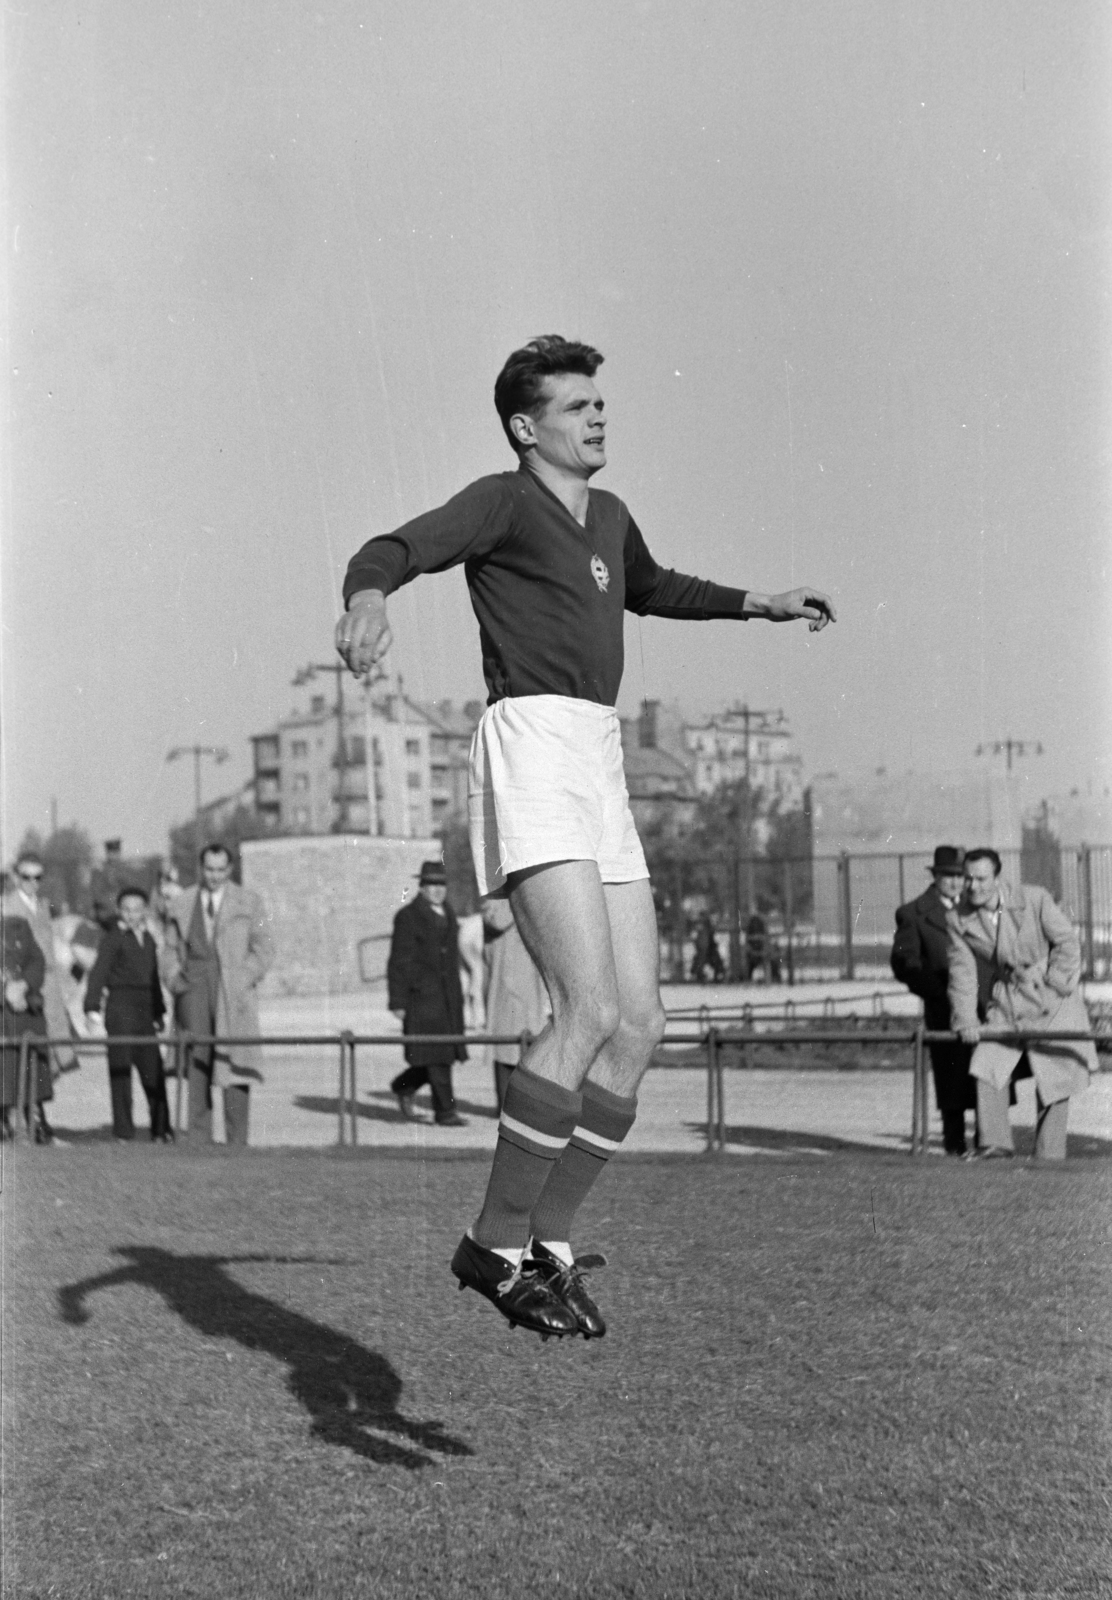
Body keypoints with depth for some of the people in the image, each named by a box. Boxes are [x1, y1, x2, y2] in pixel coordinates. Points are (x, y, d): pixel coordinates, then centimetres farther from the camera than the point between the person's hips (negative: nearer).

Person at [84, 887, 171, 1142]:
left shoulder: (148, 939, 15)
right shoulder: (113, 938, -4)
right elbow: (98, 973, -11)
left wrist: (159, 1013, 19)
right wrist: (92, 1008, -22)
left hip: (146, 1011, 6)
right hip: (120, 1008, -5)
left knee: (153, 1070, 6)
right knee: (120, 1070, -1)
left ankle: (161, 1130, 12)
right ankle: (123, 1132, 2)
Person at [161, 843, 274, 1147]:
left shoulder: (248, 902, 8)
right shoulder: (181, 904, 14)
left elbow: (264, 948, 6)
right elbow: (170, 950, 19)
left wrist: (242, 980, -7)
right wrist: (174, 980, 1)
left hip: (234, 992, -1)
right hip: (194, 987, 1)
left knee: (234, 1063, -6)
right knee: (197, 1060, -8)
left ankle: (237, 1141, -4)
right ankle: (199, 1136, -5)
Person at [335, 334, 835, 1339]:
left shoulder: (608, 518, 26)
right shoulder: (503, 502, 1)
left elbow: (650, 589, 48)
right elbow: (392, 552, -16)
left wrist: (761, 604, 52)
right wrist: (369, 598, -40)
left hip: (600, 769, 8)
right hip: (531, 748, -8)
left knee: (639, 1024, 0)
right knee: (591, 1013, -20)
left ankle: (549, 1245, 10)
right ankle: (496, 1246, -9)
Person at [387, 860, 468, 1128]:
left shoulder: (448, 915, 15)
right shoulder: (408, 917, -6)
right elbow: (398, 962, -8)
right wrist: (398, 1002, -12)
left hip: (448, 995, 7)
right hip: (421, 995, -7)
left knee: (446, 1053, 6)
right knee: (436, 1055, -8)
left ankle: (404, 1086, 26)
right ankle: (445, 1111, -4)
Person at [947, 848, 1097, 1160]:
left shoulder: (1034, 899, -16)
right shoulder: (957, 919, -7)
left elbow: (1068, 944, -9)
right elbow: (962, 971, -4)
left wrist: (1054, 987, -11)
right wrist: (966, 1021, -10)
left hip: (1053, 997, -3)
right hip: (1008, 1001, 3)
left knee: (1055, 1077, -1)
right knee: (987, 1066, -12)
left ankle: (1049, 1156, 8)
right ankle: (996, 1143, -3)